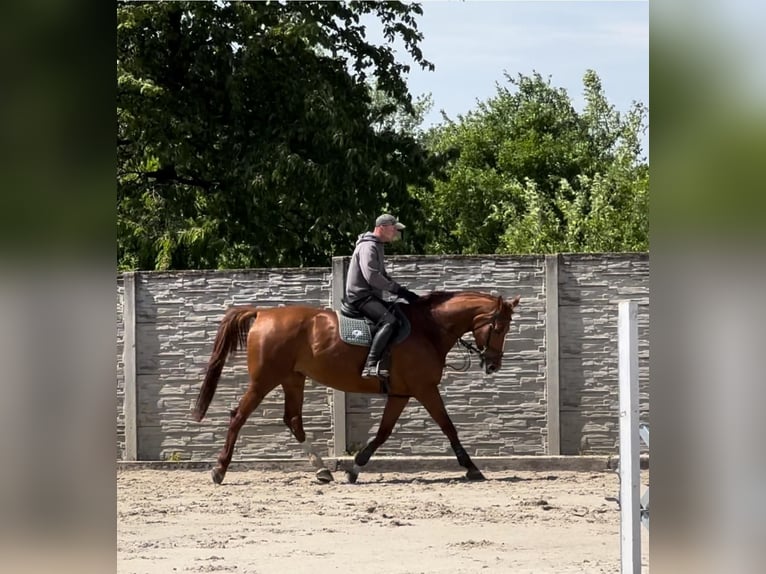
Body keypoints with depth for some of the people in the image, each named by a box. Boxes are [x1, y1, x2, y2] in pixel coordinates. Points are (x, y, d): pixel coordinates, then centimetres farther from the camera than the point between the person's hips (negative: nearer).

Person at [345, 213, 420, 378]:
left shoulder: (377, 246, 20)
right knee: (389, 321, -30)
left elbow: (382, 276, 29)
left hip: (371, 296, 11)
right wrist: (397, 289, -19)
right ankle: (371, 365, -39)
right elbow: (372, 276, -26)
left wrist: (404, 292, 15)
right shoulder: (368, 247, -14)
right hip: (361, 296, -11)